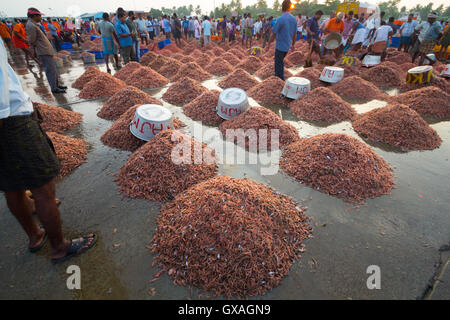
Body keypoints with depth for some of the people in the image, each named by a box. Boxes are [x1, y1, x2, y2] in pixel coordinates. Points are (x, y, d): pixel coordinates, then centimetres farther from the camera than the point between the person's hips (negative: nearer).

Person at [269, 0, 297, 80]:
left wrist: (269, 43, -1)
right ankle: (278, 77, 34)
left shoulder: (280, 19, -17)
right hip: (287, 46, 7)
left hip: (280, 46, -7)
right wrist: (293, 44, 23)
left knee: (279, 64, 3)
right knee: (280, 61, 24)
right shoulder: (294, 19, 3)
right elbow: (295, 34, 11)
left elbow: (274, 34, -14)